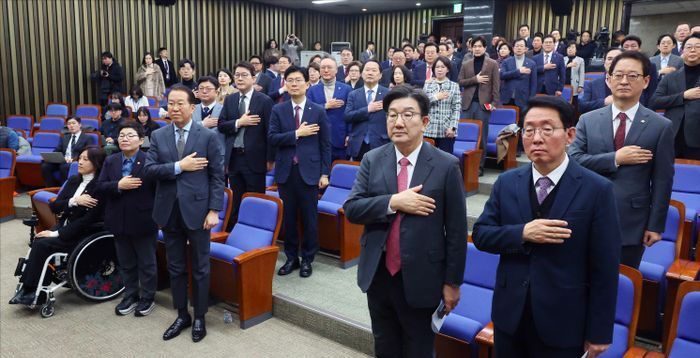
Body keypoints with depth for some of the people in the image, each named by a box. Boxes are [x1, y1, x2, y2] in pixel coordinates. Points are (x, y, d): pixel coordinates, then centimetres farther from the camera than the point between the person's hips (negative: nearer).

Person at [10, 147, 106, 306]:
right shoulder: (73, 180, 9)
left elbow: (89, 220, -21)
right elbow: (55, 207, 4)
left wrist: (57, 234, -19)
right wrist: (74, 201, -17)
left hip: (84, 235, -7)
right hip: (65, 226, 7)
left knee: (42, 244, -21)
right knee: (37, 241, -19)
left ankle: (30, 290, -8)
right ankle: (29, 288, -15)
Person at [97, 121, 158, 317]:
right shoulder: (110, 161, 6)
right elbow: (100, 186, 0)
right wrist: (118, 185, -18)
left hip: (143, 221, -5)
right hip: (119, 221, 5)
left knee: (146, 263, 9)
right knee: (126, 263, 18)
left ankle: (147, 298, 24)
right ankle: (130, 296, 32)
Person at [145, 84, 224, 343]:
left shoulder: (208, 136, -4)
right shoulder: (158, 136, 5)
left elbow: (217, 176, -5)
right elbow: (149, 169, -5)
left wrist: (214, 210, -11)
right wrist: (179, 166, -18)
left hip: (197, 210, -3)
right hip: (169, 211, 3)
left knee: (200, 268, 8)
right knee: (175, 268, 14)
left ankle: (199, 317, 24)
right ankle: (182, 315, 30)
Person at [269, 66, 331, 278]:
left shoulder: (318, 111, 2)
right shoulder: (278, 110, 5)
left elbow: (325, 145, 1)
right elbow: (272, 138, -5)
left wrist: (325, 173, -3)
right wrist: (297, 133, -15)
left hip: (309, 171, -1)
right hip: (285, 171, 2)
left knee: (309, 218, 5)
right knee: (288, 217, 9)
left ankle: (307, 259, 19)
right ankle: (291, 258, 23)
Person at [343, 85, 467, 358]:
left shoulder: (446, 165, -11)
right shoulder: (372, 160, -1)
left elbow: (456, 231, -7)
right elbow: (351, 209, -7)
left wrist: (452, 282, -5)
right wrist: (393, 202, -21)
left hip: (421, 279, -3)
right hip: (378, 274, 3)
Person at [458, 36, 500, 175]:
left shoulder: (493, 64, 2)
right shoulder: (466, 64, 11)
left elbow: (496, 85, -2)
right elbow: (460, 82, 4)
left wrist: (494, 102, -10)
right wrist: (475, 79, -10)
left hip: (483, 103, -2)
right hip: (468, 103, 3)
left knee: (481, 136, 3)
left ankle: (479, 166, 10)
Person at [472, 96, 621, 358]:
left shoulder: (597, 190, -11)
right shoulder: (506, 183, 0)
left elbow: (604, 268, -9)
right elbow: (480, 234, -1)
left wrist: (600, 332, -7)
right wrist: (522, 233, -19)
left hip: (563, 322, -3)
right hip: (509, 315, 3)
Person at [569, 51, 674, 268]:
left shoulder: (661, 126, -3)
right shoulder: (588, 120, 2)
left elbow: (662, 181, -3)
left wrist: (655, 225, -4)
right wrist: (615, 159, -17)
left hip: (632, 222, -1)